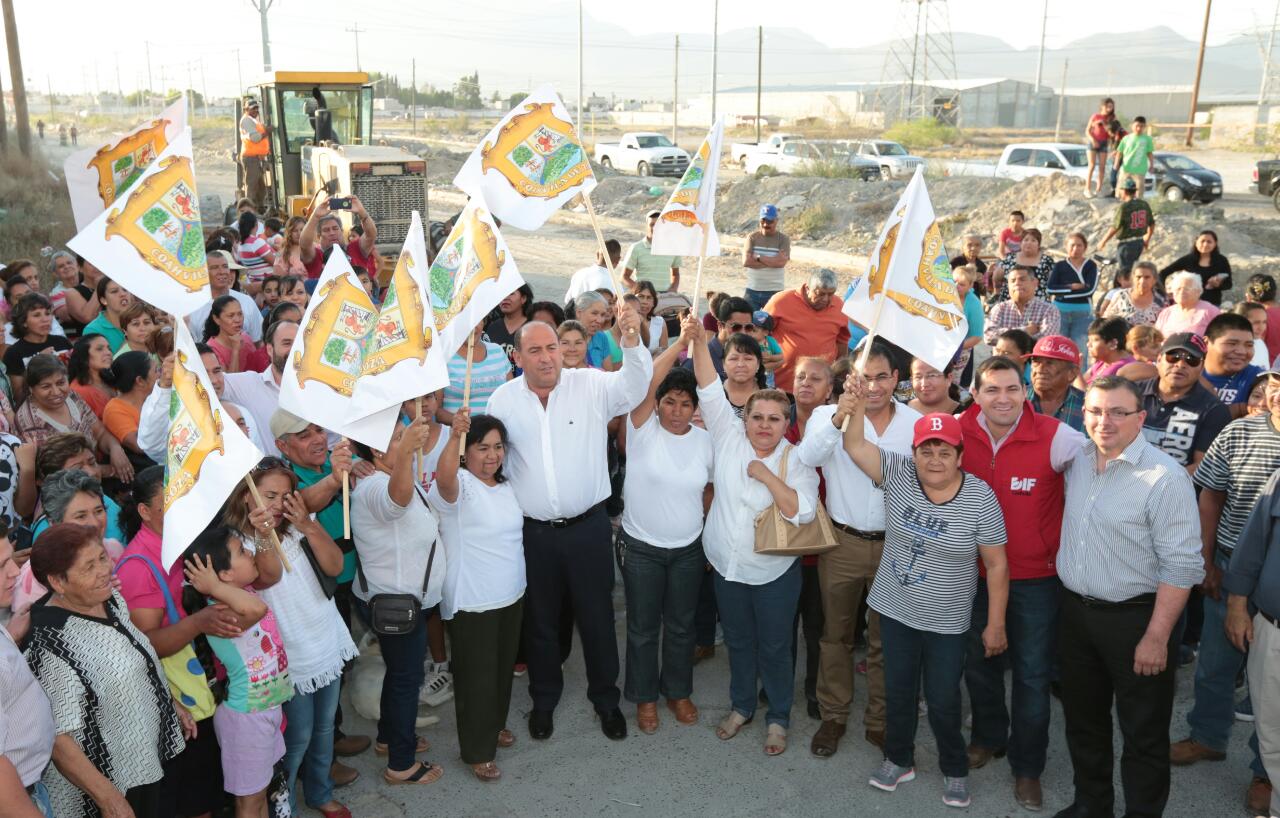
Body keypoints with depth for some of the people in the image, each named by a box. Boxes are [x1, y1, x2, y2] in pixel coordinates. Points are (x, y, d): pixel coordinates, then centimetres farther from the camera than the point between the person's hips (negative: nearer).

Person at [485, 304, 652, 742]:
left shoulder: (591, 386, -9)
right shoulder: (503, 399, -2)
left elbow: (635, 385, -26)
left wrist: (632, 340, -44)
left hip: (588, 526, -1)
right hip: (533, 532, 2)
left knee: (597, 616, 13)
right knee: (540, 620, 17)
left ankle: (606, 698, 35)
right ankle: (544, 699, 40)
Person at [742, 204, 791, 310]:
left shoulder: (783, 239, -3)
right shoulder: (752, 238, 2)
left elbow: (781, 262, -17)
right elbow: (746, 261, -12)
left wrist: (758, 258, -12)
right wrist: (772, 261, -14)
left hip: (774, 292, -2)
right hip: (752, 290, 2)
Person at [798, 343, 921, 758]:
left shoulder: (917, 423, -4)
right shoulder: (829, 416, -8)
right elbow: (807, 458, -27)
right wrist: (838, 418, -42)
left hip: (895, 546, 1)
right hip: (842, 541, -1)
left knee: (885, 640, 14)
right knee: (836, 634, 13)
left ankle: (879, 722, 31)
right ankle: (833, 717, 30)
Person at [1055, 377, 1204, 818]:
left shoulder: (1164, 477, -18)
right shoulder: (1076, 460, 2)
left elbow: (1181, 566, -18)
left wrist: (1156, 637, -18)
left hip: (1135, 617, -6)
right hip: (1074, 611, 7)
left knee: (1143, 732, 8)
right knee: (1082, 718, 20)